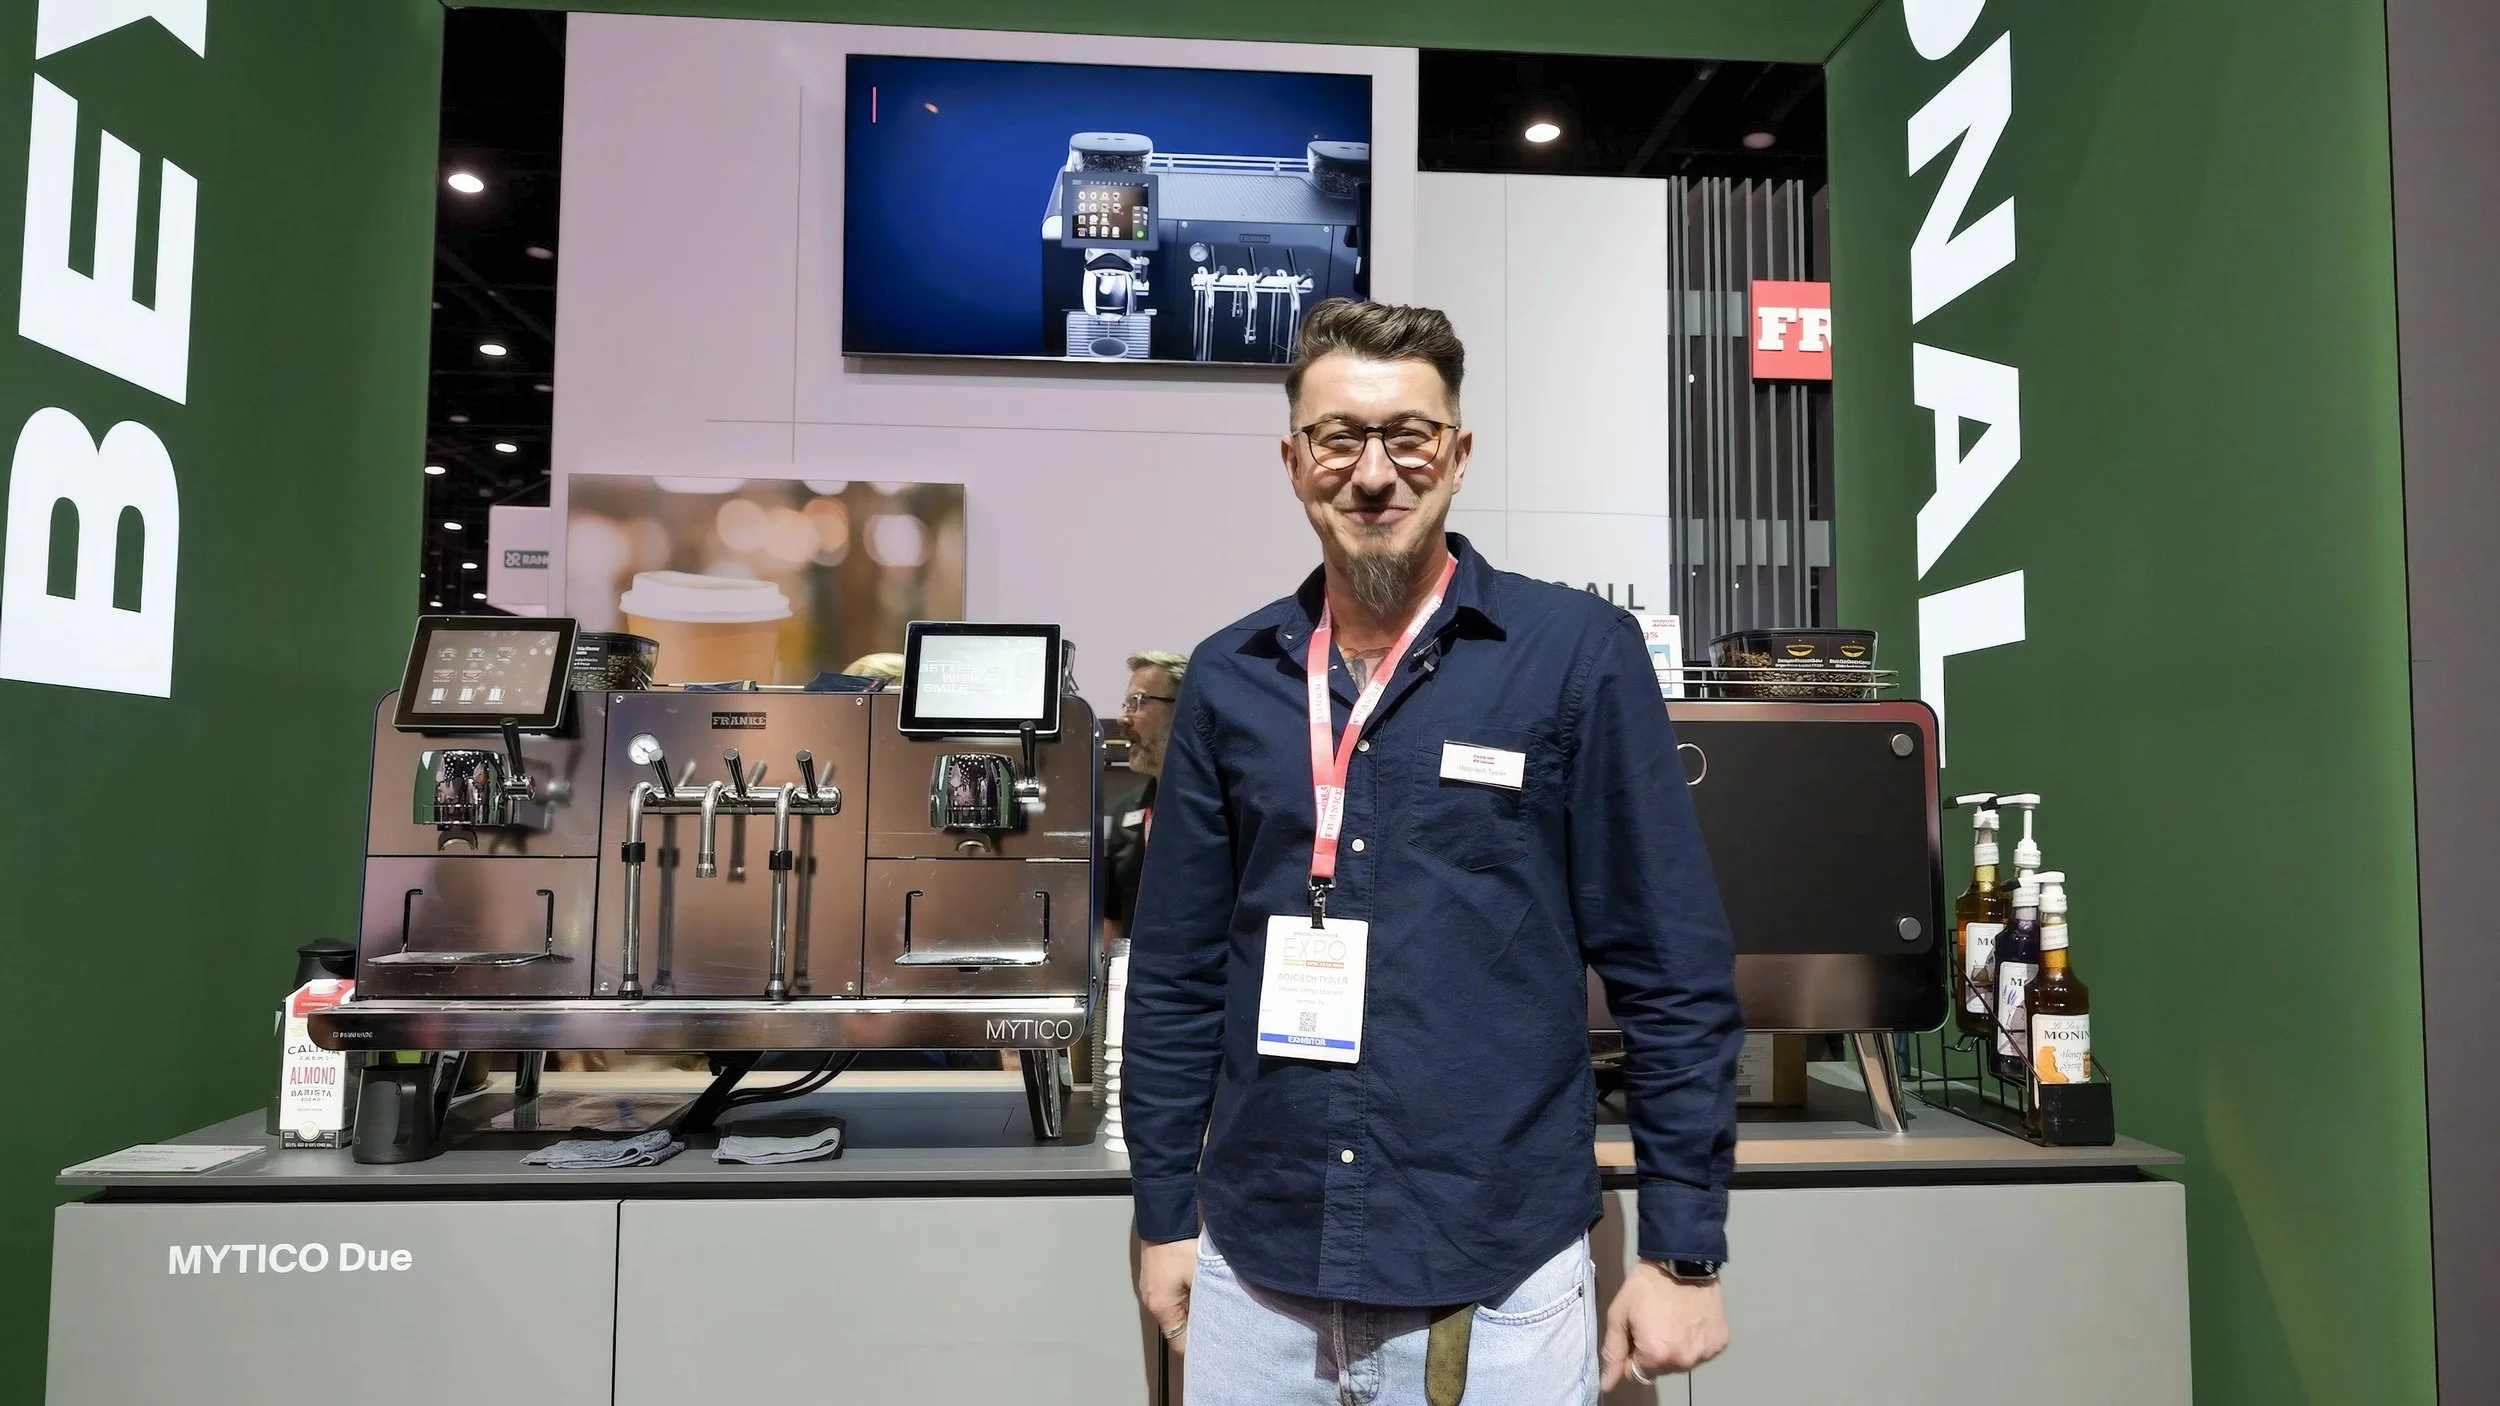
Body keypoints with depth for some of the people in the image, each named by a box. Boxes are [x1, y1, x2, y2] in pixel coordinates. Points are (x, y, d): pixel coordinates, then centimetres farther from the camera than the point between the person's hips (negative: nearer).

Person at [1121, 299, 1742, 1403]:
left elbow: (1674, 973, -6)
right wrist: (1164, 1216, 8)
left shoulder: (1578, 653, -7)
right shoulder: (1229, 678, 3)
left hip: (1498, 1278, -3)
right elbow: (1177, 969, 8)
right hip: (1255, 1271, 3)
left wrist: (1682, 1250, -6)